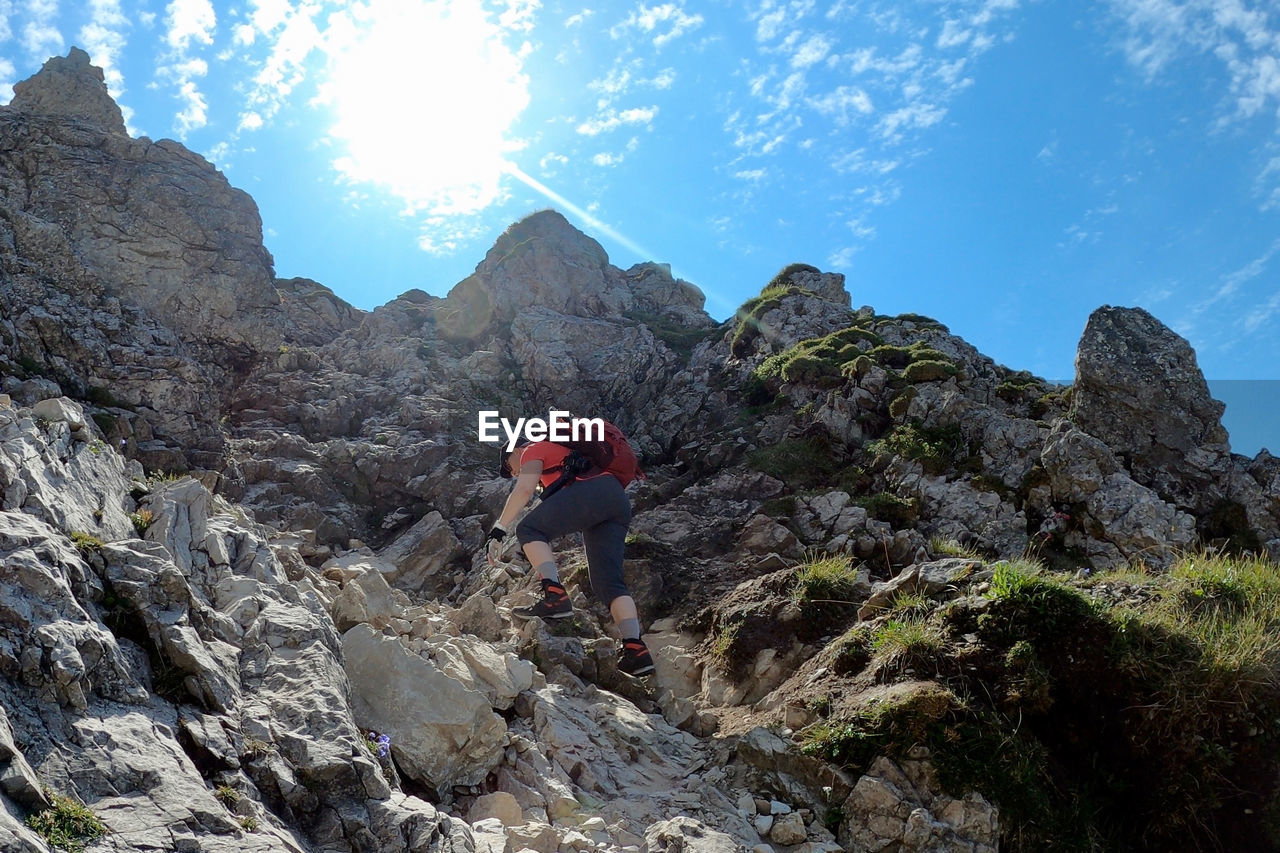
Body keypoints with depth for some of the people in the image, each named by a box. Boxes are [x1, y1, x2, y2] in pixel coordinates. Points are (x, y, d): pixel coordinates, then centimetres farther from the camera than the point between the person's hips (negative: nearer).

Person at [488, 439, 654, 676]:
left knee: (529, 529, -3)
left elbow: (524, 490, -2)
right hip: (620, 503, 8)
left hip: (593, 491, -8)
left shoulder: (533, 450, 14)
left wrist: (499, 530, -3)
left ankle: (555, 596, -21)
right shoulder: (561, 451, 40)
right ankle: (635, 649, -11)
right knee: (608, 581, 4)